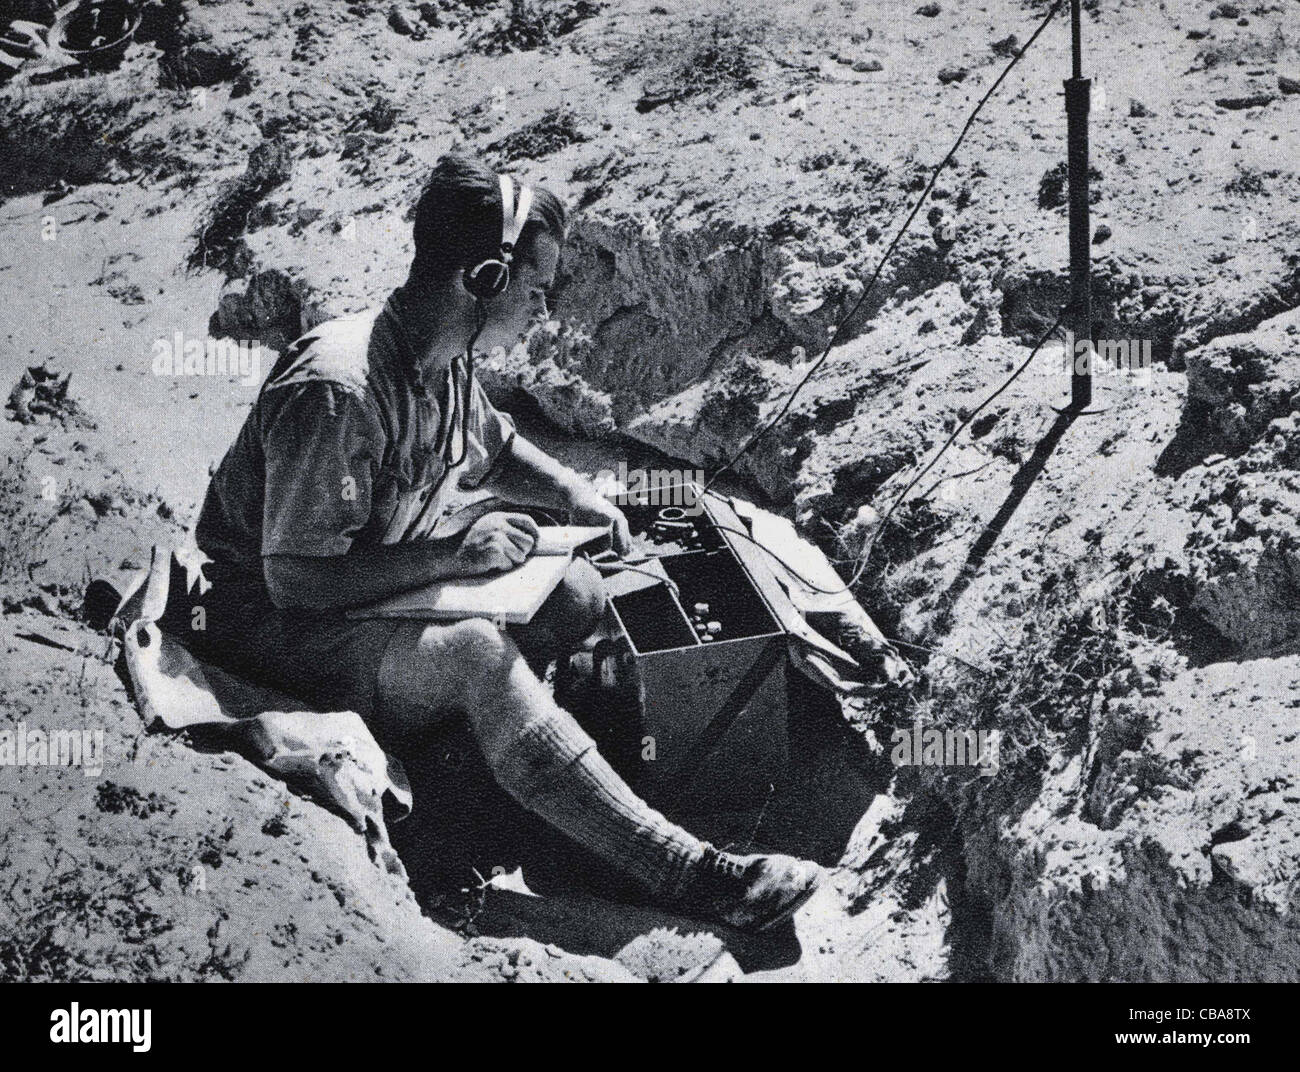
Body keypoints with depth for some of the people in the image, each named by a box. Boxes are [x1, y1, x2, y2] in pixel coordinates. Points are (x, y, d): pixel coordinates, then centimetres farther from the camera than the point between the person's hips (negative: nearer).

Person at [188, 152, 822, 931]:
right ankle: (683, 874, -36)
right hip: (280, 629, -9)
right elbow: (295, 579, -27)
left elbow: (494, 449, 23)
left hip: (388, 598, 9)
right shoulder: (336, 391, -28)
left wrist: (575, 494, 3)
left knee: (576, 594, -8)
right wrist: (451, 556, -25)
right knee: (474, 653, -35)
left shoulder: (448, 363, 1)